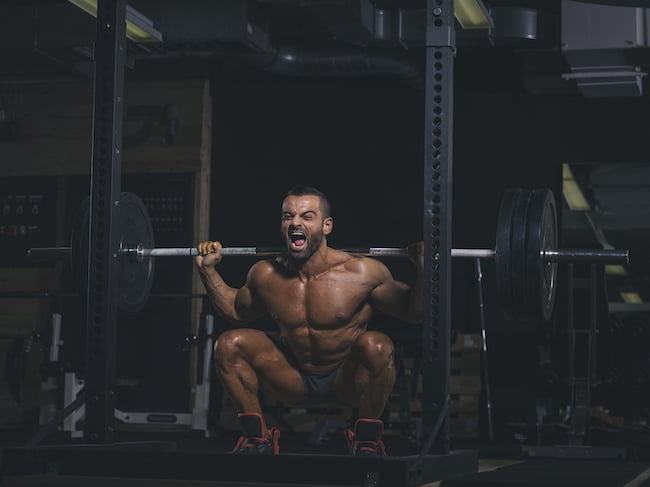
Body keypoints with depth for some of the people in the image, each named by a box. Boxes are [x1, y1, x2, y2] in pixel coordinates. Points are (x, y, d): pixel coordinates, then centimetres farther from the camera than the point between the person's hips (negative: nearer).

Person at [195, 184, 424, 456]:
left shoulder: (361, 273, -18)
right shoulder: (266, 276, -7)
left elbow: (414, 313, -9)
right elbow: (235, 312, 14)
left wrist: (423, 270, -25)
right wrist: (208, 270, 4)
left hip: (346, 380, -3)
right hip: (295, 379, 3)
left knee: (377, 346, -34)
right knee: (228, 344, -14)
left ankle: (367, 439, -14)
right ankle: (256, 436, -1)